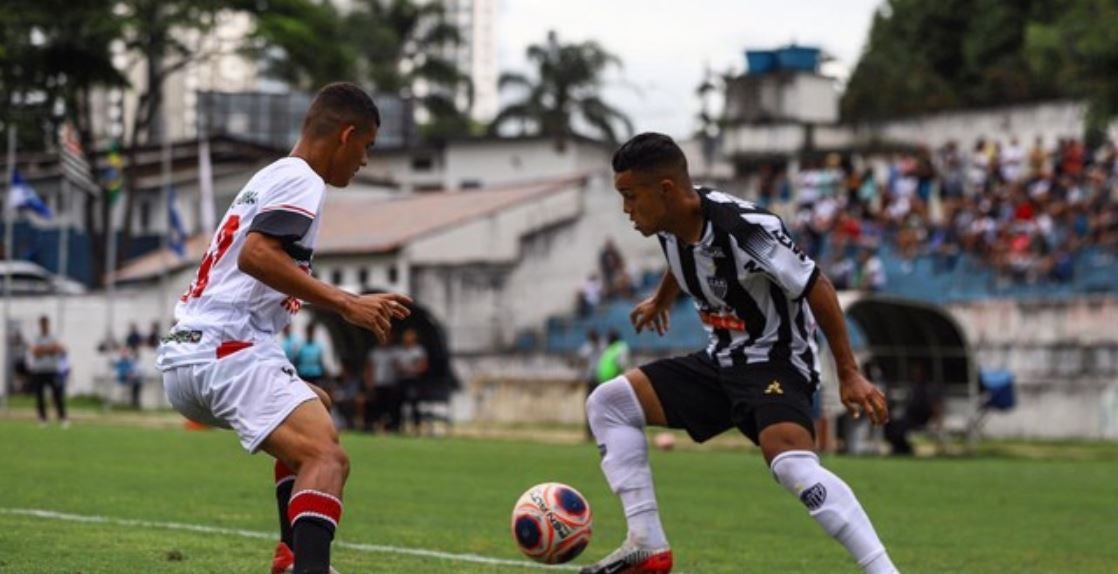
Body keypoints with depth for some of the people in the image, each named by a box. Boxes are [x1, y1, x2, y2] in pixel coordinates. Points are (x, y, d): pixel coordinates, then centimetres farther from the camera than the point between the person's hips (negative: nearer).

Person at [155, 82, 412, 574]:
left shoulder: (270, 178, 25)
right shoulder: (300, 179, -4)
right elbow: (255, 255, -20)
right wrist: (344, 303, -21)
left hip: (184, 357, 10)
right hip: (227, 350, -10)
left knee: (314, 412, 32)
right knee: (327, 457, -25)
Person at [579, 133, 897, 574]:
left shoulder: (746, 228, -27)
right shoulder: (671, 224, -4)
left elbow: (816, 288, -20)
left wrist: (849, 375, -19)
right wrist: (660, 301, 43)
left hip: (776, 360, -9)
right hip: (721, 361, 9)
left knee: (791, 463, -35)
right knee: (607, 403, 2)